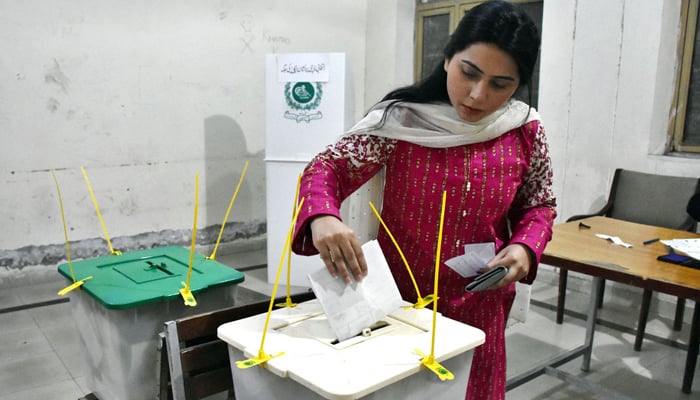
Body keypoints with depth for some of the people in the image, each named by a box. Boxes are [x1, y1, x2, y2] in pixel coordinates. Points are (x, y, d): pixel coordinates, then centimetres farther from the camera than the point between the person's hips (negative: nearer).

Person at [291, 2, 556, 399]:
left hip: (477, 309, 2)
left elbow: (539, 205, 8)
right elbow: (327, 169, -15)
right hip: (397, 301, -2)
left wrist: (525, 247, -13)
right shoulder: (400, 119, -15)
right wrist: (322, 217, -36)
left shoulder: (526, 132, -6)